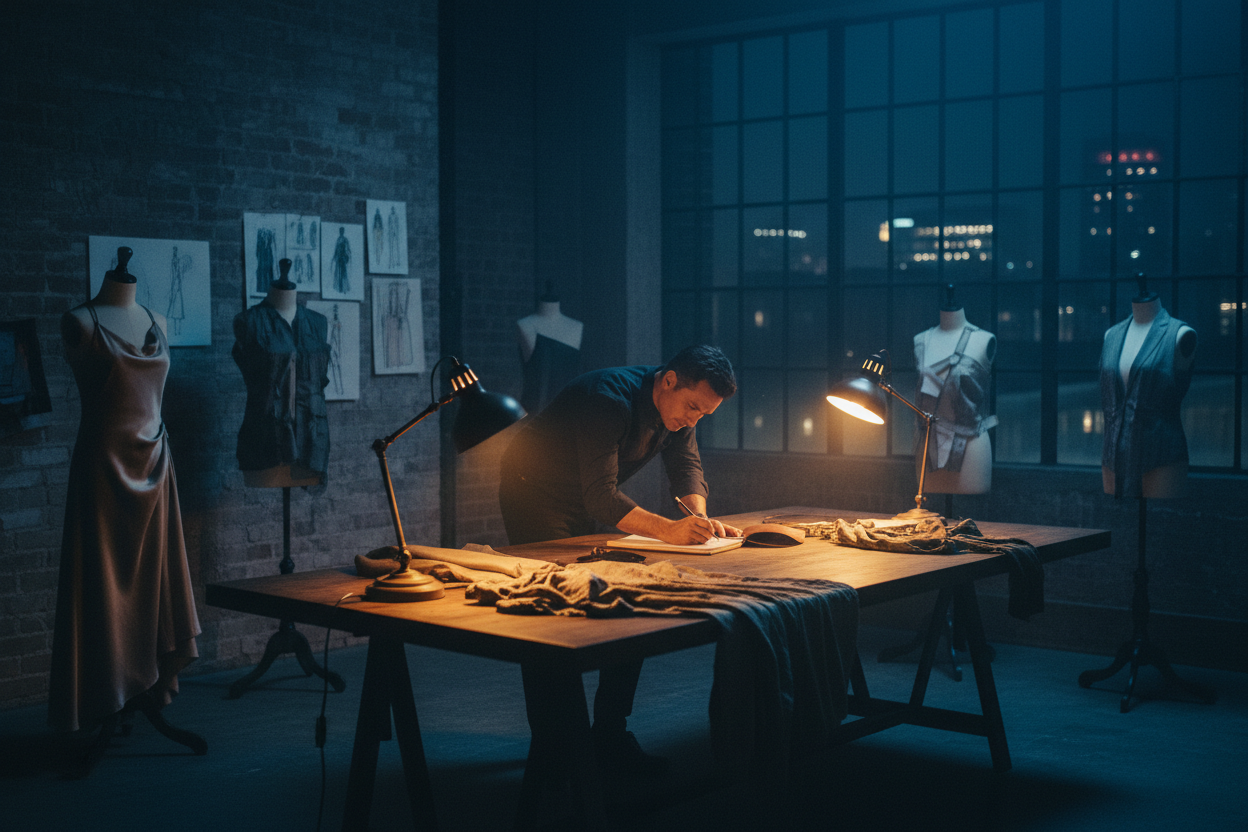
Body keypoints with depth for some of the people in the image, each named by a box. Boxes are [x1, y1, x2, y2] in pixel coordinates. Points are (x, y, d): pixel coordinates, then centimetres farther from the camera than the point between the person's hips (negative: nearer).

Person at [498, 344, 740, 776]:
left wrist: (698, 517, -25)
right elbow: (601, 498, -38)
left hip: (587, 503, 8)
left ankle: (611, 734, 3)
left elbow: (687, 466, -4)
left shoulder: (679, 405, -8)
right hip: (535, 493, -8)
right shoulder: (610, 400, -33)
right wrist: (668, 530, -49)